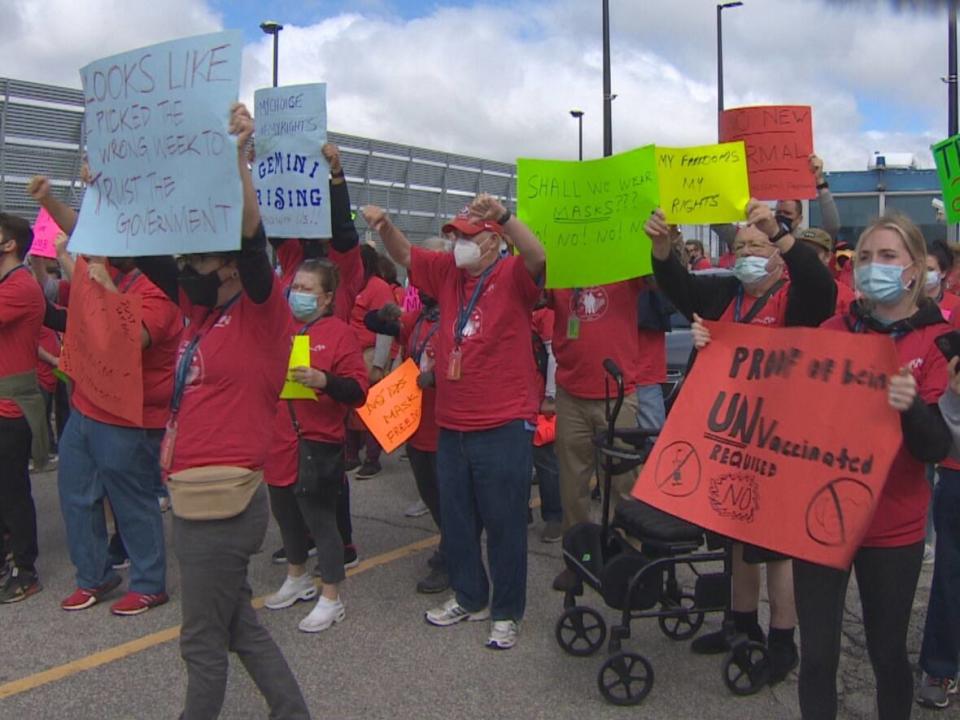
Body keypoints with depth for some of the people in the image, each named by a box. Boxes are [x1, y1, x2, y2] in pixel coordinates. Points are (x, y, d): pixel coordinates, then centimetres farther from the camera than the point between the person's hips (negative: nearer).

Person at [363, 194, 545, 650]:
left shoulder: (512, 276, -8)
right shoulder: (447, 272, 10)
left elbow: (539, 257, -27)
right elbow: (404, 254, 10)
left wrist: (503, 216, -40)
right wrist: (383, 227, -11)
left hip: (503, 426, -6)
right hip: (451, 425, 7)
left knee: (503, 523, 5)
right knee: (456, 519, 17)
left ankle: (506, 613, 21)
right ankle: (469, 598, 36)